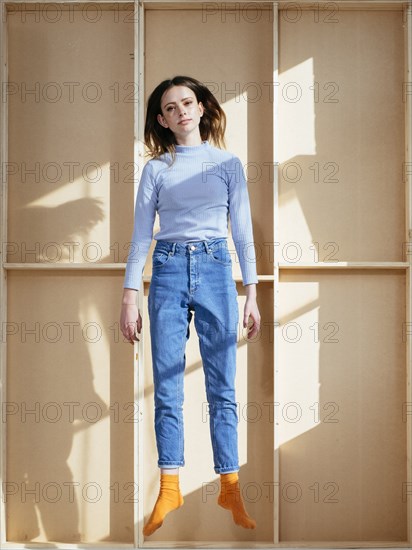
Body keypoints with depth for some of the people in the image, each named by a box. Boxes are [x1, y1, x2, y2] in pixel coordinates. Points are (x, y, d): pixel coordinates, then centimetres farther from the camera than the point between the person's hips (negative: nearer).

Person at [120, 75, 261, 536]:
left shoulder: (228, 163, 8)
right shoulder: (155, 169, 8)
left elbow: (243, 232, 7)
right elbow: (141, 236, 6)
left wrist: (252, 294, 2)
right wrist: (129, 297, -1)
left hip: (216, 270, 0)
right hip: (168, 272, 1)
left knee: (222, 388, 2)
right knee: (167, 389, 1)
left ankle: (230, 488, 10)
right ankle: (169, 490, 10)